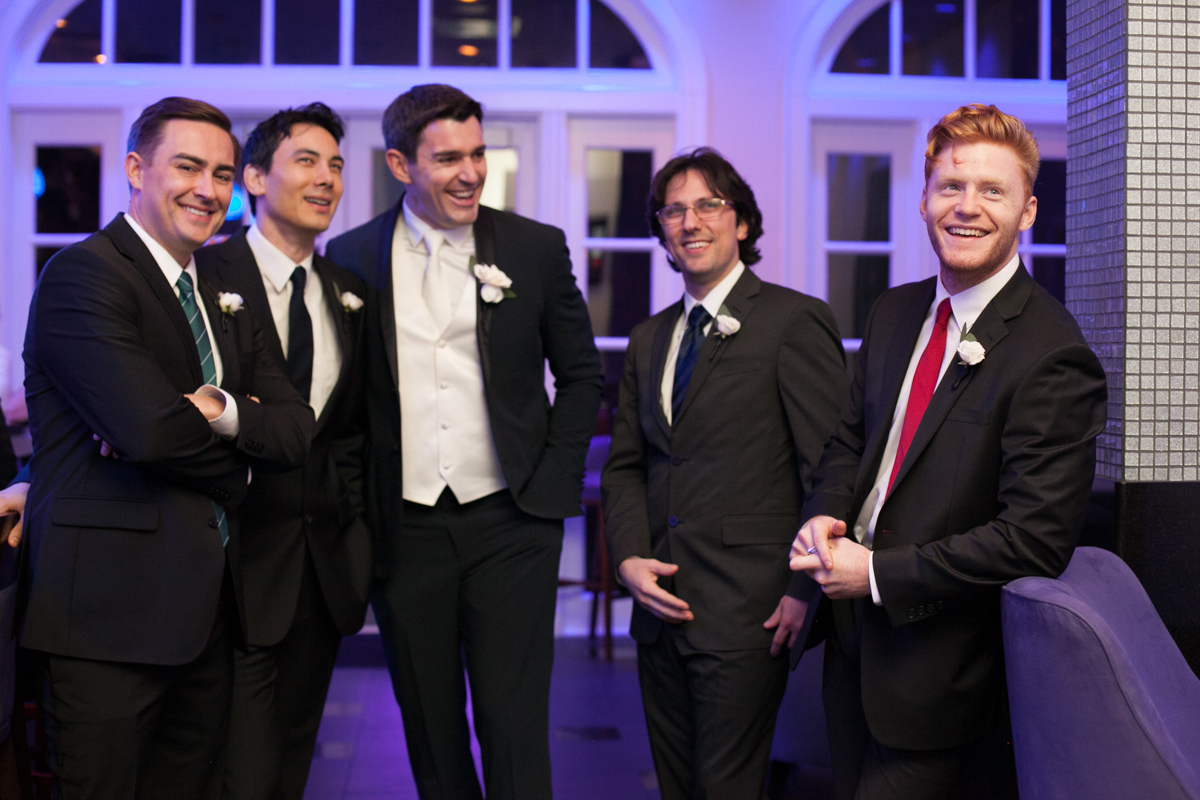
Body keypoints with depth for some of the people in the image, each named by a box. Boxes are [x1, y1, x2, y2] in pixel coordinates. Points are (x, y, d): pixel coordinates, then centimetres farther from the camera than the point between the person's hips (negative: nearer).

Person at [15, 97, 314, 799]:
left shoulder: (225, 303, 18)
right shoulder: (82, 275, -9)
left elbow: (297, 432, 7)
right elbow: (148, 427, -21)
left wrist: (219, 412, -13)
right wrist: (239, 463, -3)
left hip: (208, 610, 8)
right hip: (114, 609, -8)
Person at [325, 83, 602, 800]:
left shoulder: (536, 248, 1)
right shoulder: (353, 257, 2)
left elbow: (581, 375, 8)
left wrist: (553, 480, -1)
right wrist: (357, 502, 1)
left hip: (508, 522, -1)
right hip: (404, 527, 2)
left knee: (515, 727, -1)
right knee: (429, 728, 12)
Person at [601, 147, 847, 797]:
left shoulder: (795, 322, -6)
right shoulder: (647, 339, 15)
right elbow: (624, 464, 16)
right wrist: (629, 558, -1)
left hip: (746, 615, -6)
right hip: (660, 605, 7)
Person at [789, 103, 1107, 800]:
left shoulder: (1053, 357, -20)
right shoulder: (895, 312, 5)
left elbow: (1034, 539, -24)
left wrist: (879, 574, -20)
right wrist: (826, 517, -6)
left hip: (939, 674, -7)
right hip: (857, 630, 7)